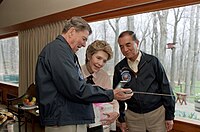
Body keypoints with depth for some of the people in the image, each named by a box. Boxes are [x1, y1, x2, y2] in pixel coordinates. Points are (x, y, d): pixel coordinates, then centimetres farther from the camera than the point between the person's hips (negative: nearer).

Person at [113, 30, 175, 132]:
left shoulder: (153, 61, -8)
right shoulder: (119, 68, -2)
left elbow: (165, 88, -4)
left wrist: (170, 115, -2)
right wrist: (121, 118, 7)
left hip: (157, 113, -1)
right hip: (133, 116, 2)